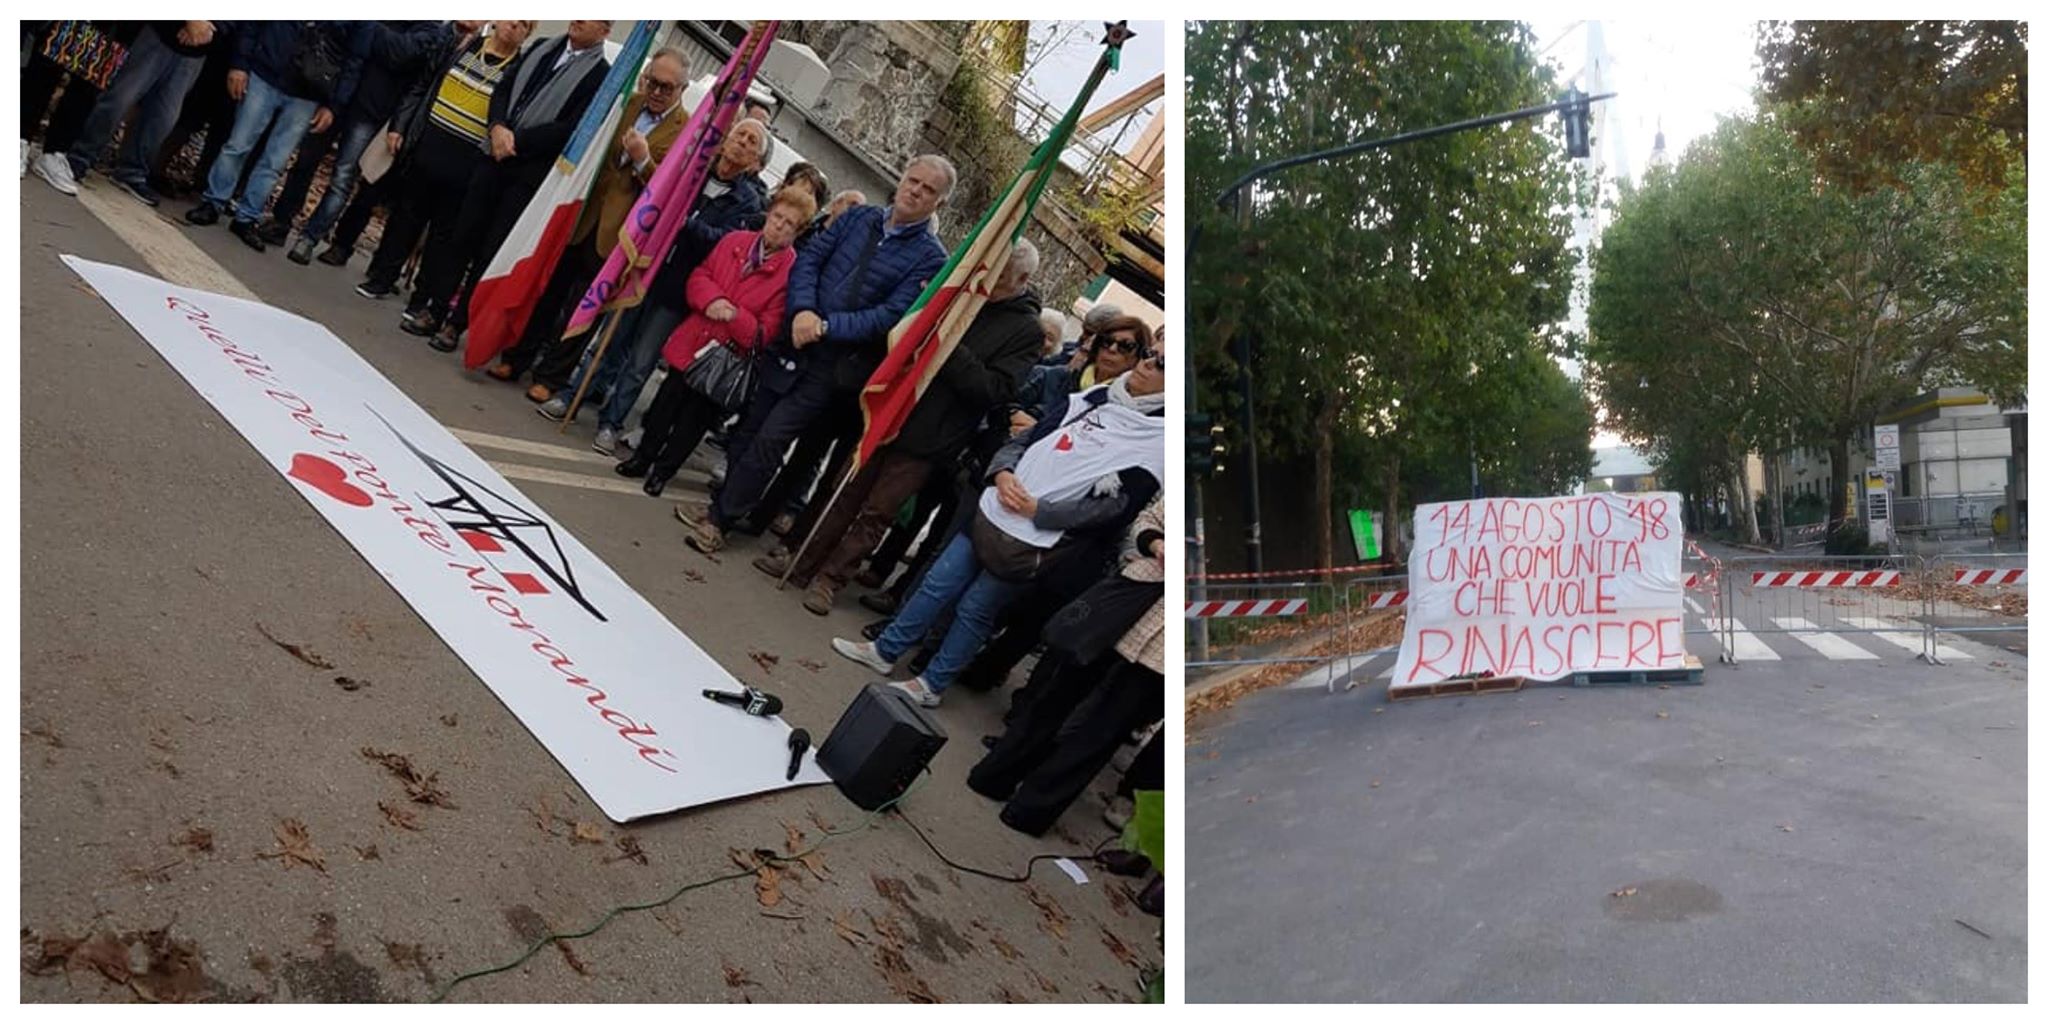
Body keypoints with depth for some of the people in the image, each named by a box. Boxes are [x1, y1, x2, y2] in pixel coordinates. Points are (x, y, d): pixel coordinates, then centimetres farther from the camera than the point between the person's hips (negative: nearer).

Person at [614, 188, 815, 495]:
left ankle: (663, 470, 32)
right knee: (665, 407, 17)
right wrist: (711, 299, -14)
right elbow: (700, 275, 6)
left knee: (695, 418, 13)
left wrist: (736, 316, -29)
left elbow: (767, 331, -17)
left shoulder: (793, 270, -16)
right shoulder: (734, 240, -2)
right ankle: (643, 457, 38)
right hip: (692, 344, 3)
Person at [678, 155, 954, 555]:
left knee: (770, 439, -8)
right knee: (748, 429, 11)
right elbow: (809, 258, 3)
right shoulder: (859, 216, 7)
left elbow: (890, 315, -15)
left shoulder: (930, 258, -7)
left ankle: (720, 520, 5)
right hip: (796, 340, 5)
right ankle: (725, 505, 28)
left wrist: (826, 327, -19)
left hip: (835, 364, -5)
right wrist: (803, 310, -14)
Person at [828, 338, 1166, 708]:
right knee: (937, 584, 13)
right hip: (989, 513, 5)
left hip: (1027, 545, -5)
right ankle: (885, 650, 32)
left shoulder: (1160, 442, -14)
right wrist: (1002, 473, -7)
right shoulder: (1095, 397, 5)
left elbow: (1114, 507, -17)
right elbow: (1025, 438, 12)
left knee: (974, 610, 10)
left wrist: (1037, 510, -15)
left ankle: (932, 683, 30)